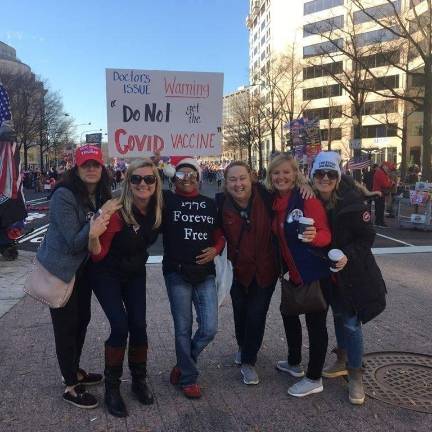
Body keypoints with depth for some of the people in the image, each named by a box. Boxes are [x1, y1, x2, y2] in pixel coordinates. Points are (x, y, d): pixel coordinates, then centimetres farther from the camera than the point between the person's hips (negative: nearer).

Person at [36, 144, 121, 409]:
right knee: (66, 326, 2)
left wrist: (104, 217, -11)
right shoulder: (64, 196, -21)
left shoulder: (102, 195, 0)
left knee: (82, 319, 17)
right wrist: (92, 230, -38)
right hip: (61, 269, -7)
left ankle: (75, 370, 37)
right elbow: (73, 241, -23)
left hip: (83, 267, 7)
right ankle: (71, 387, 16)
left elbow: (107, 233, 8)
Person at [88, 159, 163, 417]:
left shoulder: (158, 209, -12)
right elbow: (98, 255, -23)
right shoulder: (117, 211, -28)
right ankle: (112, 387, 7)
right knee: (120, 327, -14)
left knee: (138, 325, 0)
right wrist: (94, 237, -41)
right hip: (107, 275, -4)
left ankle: (139, 380, 22)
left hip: (135, 274, 4)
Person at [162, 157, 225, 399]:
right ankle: (188, 378, 25)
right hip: (177, 272, -3)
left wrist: (216, 249, -2)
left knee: (209, 329, 1)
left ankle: (184, 364, 28)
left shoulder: (210, 204, 11)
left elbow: (219, 234, 15)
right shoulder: (167, 200, 1)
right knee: (183, 329, 5)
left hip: (205, 273, 3)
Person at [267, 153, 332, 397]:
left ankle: (314, 379, 20)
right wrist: (282, 266, 6)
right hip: (293, 272, 8)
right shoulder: (275, 202, 3)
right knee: (288, 313, 22)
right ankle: (294, 363, 43)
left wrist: (314, 236, -41)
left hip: (315, 273, -8)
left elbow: (326, 235, -22)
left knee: (315, 322, 3)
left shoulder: (307, 199, -17)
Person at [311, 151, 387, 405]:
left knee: (351, 322, -1)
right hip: (328, 272, 5)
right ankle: (343, 361, 39)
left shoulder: (352, 202, -21)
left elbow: (367, 237, -16)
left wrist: (348, 255, -28)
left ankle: (355, 375, 18)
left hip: (353, 273, -5)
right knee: (339, 315, 20)